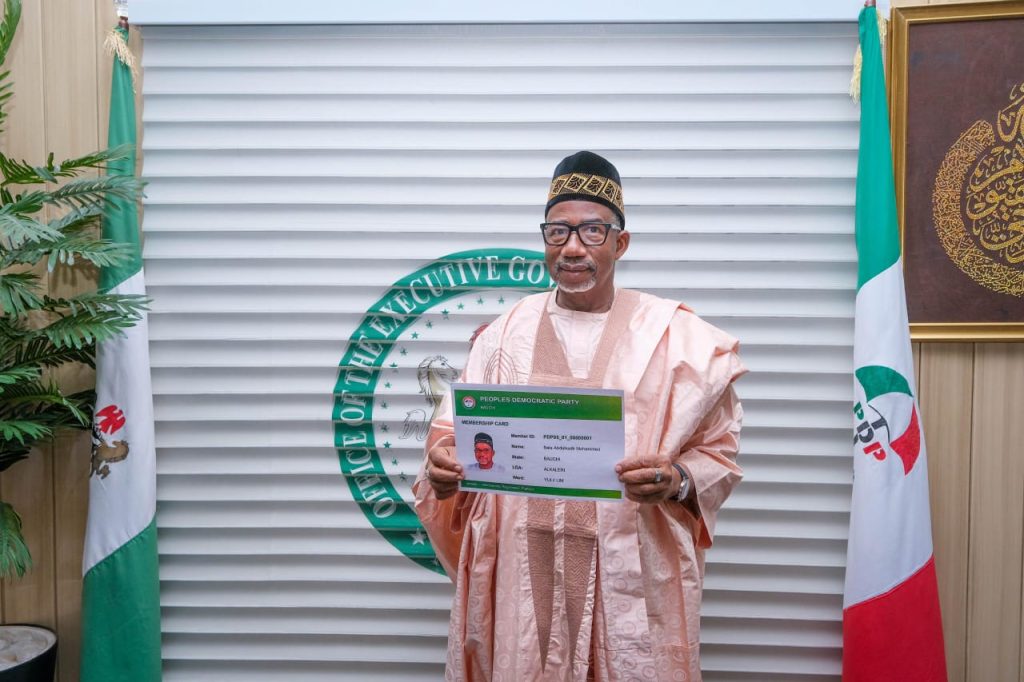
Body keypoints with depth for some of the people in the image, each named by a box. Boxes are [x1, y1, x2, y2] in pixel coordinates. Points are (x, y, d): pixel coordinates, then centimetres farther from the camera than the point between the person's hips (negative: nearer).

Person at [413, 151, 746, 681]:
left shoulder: (673, 334, -1)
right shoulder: (506, 333, 7)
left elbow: (717, 446, 2)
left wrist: (679, 480, -18)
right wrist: (444, 464, -11)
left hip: (632, 572, -1)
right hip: (521, 571, 2)